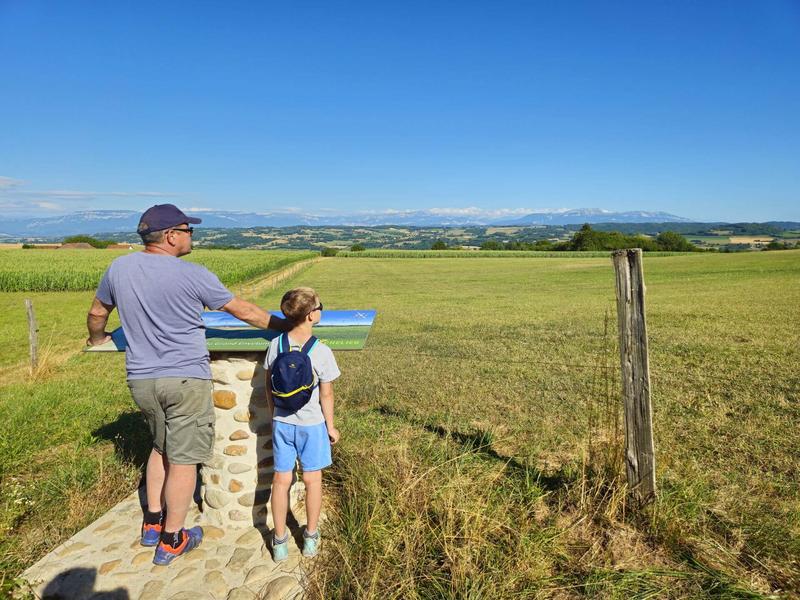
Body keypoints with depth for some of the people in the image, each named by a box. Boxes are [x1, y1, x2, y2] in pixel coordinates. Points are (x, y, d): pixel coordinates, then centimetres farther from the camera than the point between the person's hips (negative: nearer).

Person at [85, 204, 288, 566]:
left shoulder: (119, 268, 1)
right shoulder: (193, 275, -14)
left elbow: (97, 312, 16)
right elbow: (243, 311, -6)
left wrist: (97, 338, 38)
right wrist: (283, 326, 7)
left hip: (141, 379, 6)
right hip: (185, 379, -6)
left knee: (161, 447, 26)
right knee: (183, 459, 7)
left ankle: (152, 525, 34)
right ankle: (171, 542, 20)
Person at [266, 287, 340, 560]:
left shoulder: (276, 345, -9)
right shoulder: (322, 352, -21)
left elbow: (269, 385, 0)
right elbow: (326, 395, -13)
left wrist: (274, 415, 15)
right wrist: (330, 427, 1)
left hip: (281, 423, 3)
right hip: (312, 424, -3)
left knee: (281, 480, 14)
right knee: (312, 480, 14)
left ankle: (280, 541, 28)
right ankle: (311, 537, 31)